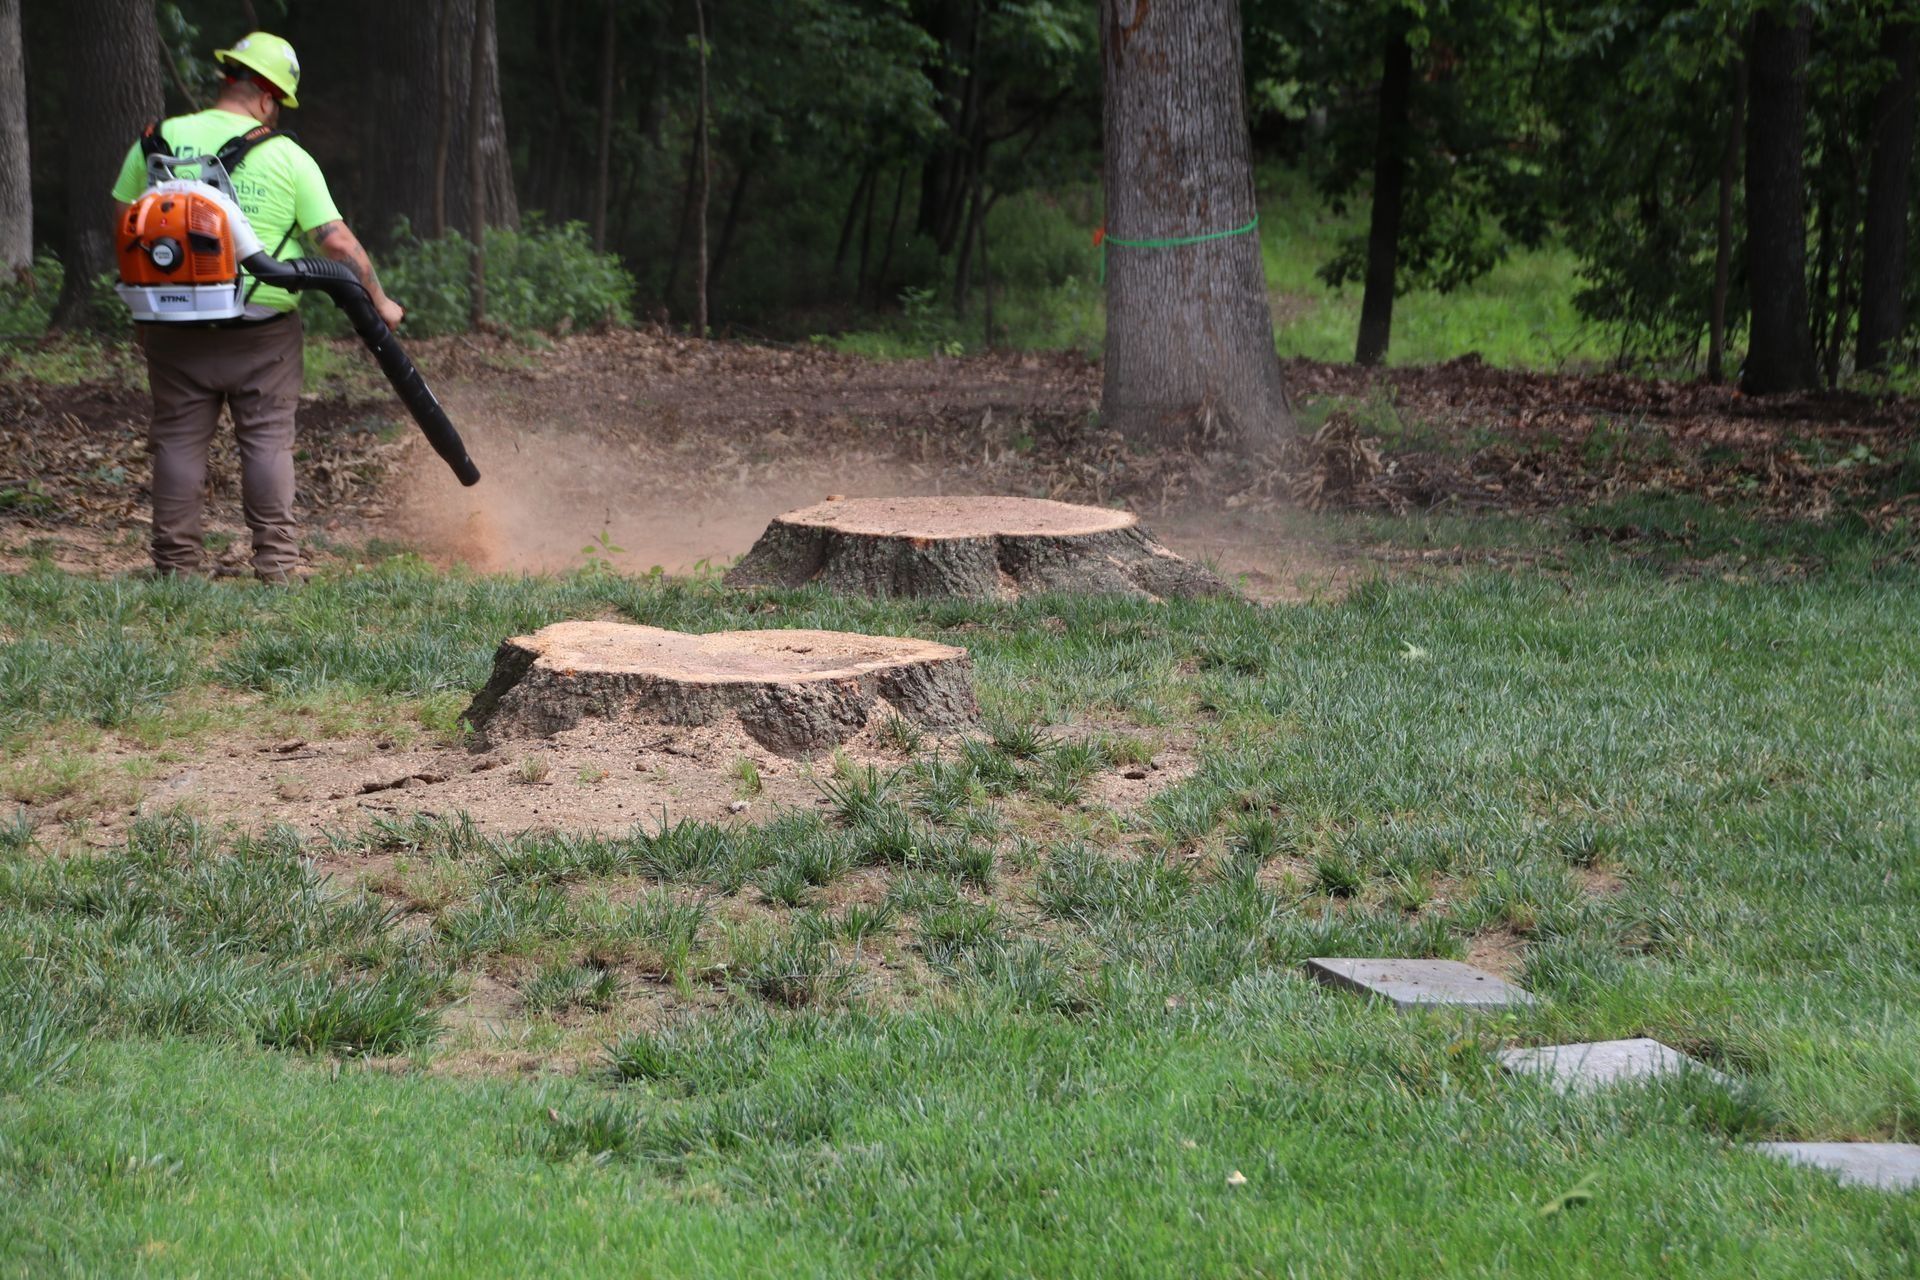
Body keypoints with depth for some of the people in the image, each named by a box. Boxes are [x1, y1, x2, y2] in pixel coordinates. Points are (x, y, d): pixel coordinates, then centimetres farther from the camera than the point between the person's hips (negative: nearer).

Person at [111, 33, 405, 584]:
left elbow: (124, 224, 10)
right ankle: (276, 563, 4)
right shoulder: (287, 156, -5)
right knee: (267, 440, 5)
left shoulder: (158, 141, 3)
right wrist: (379, 300, 4)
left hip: (176, 327, 2)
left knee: (179, 440, 7)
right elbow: (337, 240, -7)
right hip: (262, 327, -2)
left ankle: (175, 564, 9)